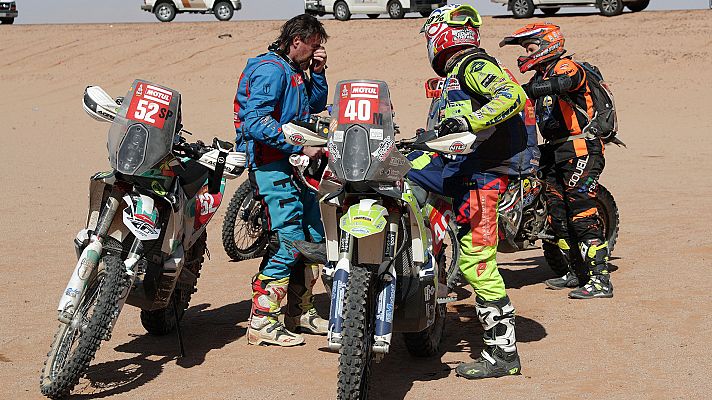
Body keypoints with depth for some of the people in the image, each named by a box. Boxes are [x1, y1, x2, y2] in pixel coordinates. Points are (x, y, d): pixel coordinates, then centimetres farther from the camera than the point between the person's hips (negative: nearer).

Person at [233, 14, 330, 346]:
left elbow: (317, 104, 28)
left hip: (295, 167, 11)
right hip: (273, 167, -11)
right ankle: (262, 324, -10)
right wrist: (301, 146, -24)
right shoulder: (271, 69, -14)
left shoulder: (295, 71, 18)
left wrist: (317, 71, 12)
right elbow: (256, 122, -24)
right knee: (288, 242, -15)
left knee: (313, 239, 14)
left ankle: (300, 313, 25)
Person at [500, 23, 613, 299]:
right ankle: (574, 273, 20)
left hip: (580, 149, -10)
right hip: (555, 152, 10)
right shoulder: (541, 76, 19)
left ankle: (600, 279, -16)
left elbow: (563, 83, -33)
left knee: (582, 214, -15)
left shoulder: (566, 66, -9)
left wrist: (523, 91, -38)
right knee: (558, 215, 10)